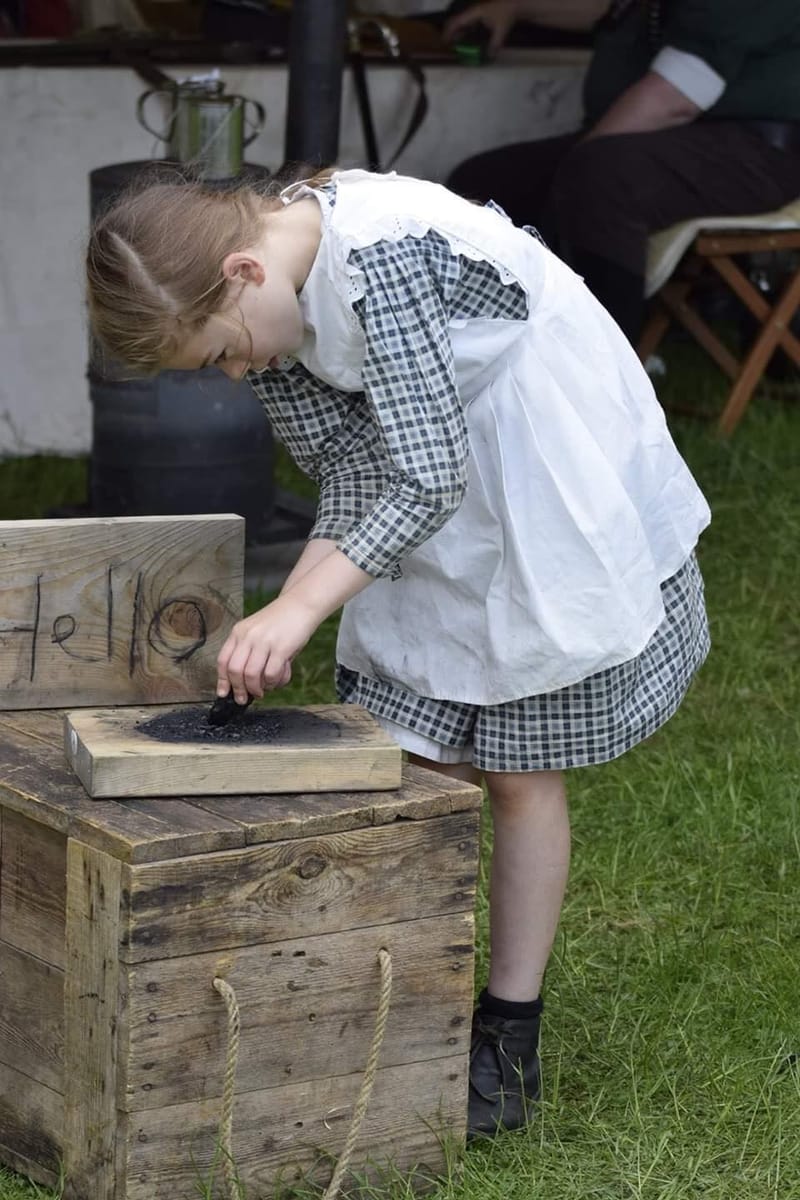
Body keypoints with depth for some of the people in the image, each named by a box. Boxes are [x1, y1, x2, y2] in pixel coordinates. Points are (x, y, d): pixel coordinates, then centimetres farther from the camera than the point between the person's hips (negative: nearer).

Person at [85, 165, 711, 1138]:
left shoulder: (381, 257, -32)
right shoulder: (276, 291, -5)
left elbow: (428, 478, -32)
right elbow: (354, 468, -1)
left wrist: (304, 604, -34)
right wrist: (287, 612, -16)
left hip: (560, 493, -7)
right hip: (440, 504, 7)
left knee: (520, 771, 1)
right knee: (426, 761, 4)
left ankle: (508, 1046, 12)